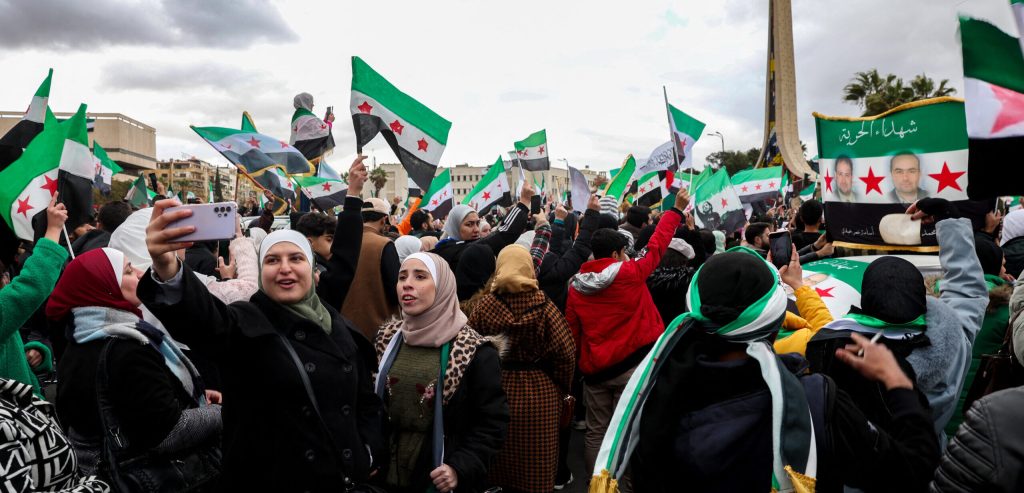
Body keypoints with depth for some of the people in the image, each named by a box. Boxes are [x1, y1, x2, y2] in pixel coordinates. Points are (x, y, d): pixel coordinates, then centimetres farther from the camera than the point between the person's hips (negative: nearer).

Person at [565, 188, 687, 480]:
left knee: (596, 431, 16)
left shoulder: (576, 286, 0)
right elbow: (656, 246, -1)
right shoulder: (630, 273, -10)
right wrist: (677, 210, 10)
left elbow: (573, 332, 5)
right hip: (632, 363, -4)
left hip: (594, 367, 4)